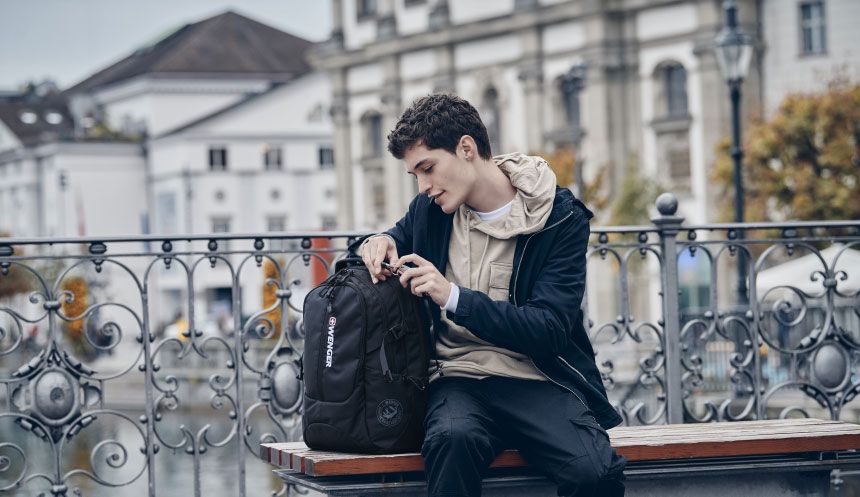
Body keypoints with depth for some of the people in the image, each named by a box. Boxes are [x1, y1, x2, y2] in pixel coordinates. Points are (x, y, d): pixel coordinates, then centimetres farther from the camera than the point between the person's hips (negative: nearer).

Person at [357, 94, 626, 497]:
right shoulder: (429, 209, 10)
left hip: (537, 382, -2)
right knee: (453, 438, -36)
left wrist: (453, 296, -20)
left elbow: (549, 329, -11)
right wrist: (378, 244, 5)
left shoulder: (561, 218, -2)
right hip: (458, 379, 2)